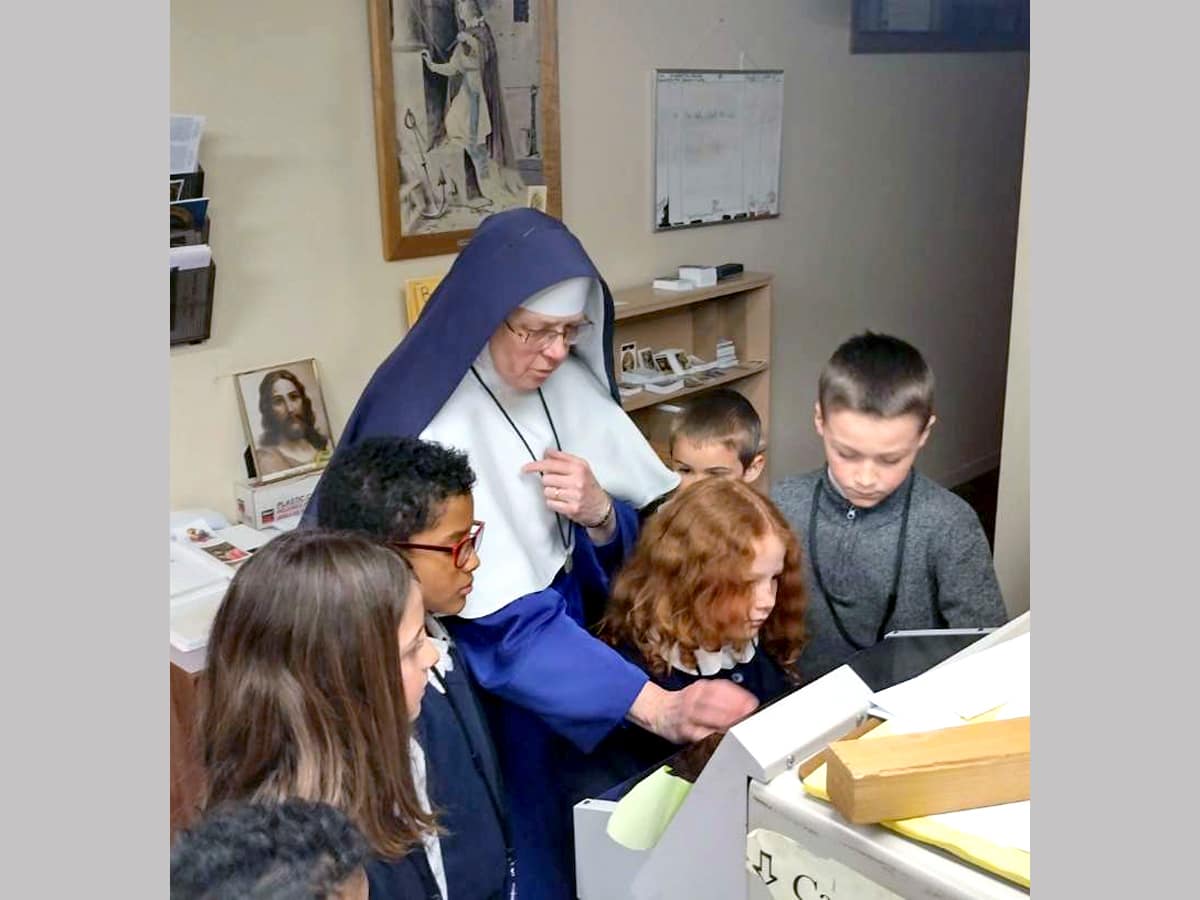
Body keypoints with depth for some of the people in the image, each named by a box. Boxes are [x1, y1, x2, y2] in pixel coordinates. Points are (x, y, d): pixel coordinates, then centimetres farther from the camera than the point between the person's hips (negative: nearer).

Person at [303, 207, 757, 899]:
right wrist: (656, 705, -37)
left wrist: (599, 514, -23)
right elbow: (509, 623, -29)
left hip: (577, 646, 6)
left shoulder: (569, 385, -6)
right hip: (483, 698, -6)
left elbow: (632, 546, 0)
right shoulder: (427, 433, -26)